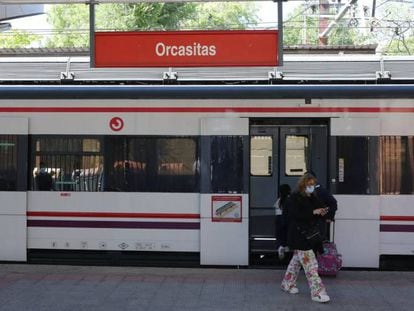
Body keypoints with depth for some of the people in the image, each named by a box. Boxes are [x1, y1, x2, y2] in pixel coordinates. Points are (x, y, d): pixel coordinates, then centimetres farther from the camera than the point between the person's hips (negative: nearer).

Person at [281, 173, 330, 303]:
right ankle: (317, 292, -10)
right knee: (310, 264, -11)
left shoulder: (313, 198, 12)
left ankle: (287, 284, 34)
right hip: (299, 235, -9)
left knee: (297, 260, 19)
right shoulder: (294, 198, -12)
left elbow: (315, 216, 20)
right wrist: (313, 212, -25)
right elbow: (295, 215, -22)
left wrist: (322, 213, -3)